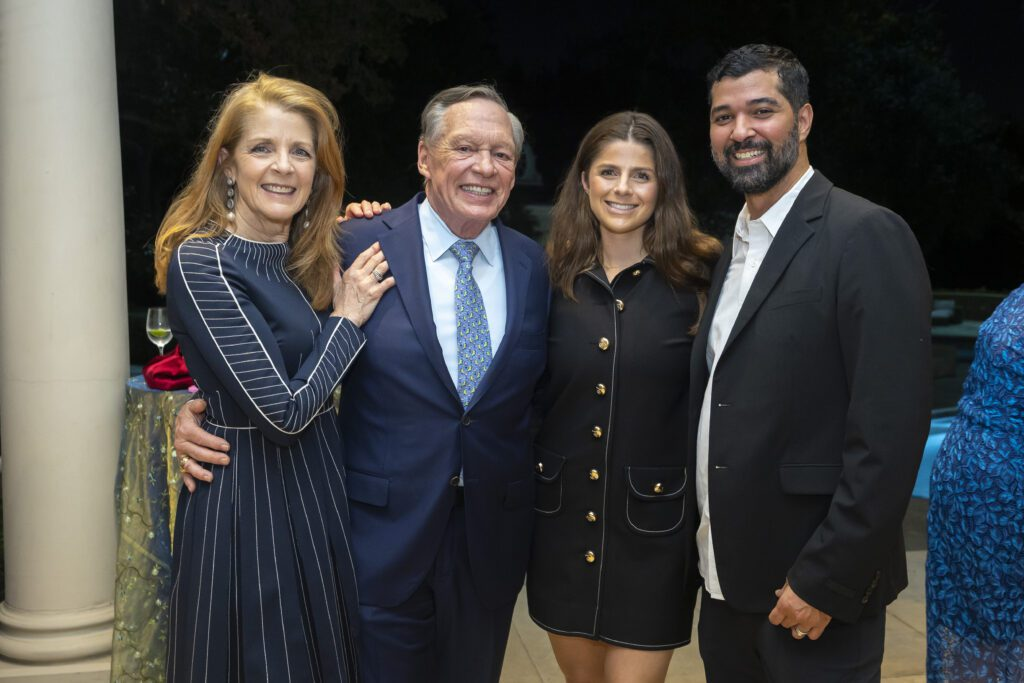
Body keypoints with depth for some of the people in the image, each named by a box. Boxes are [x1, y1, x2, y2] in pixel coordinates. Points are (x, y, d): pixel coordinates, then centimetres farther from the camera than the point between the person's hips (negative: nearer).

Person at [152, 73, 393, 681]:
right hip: (250, 500, -8)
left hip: (320, 489, 8)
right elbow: (284, 410, -22)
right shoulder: (201, 261, -18)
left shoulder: (310, 254, 5)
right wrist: (347, 319, -10)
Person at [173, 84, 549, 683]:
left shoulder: (534, 264, 2)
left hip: (494, 535, 4)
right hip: (382, 528, -3)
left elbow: (539, 387, 9)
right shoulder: (360, 245, -9)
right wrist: (202, 413, -16)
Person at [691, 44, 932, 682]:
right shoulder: (737, 245, 10)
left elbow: (889, 431, -19)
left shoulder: (868, 236, -14)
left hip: (814, 590, -7)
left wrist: (826, 580, -18)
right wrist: (708, 548, 9)